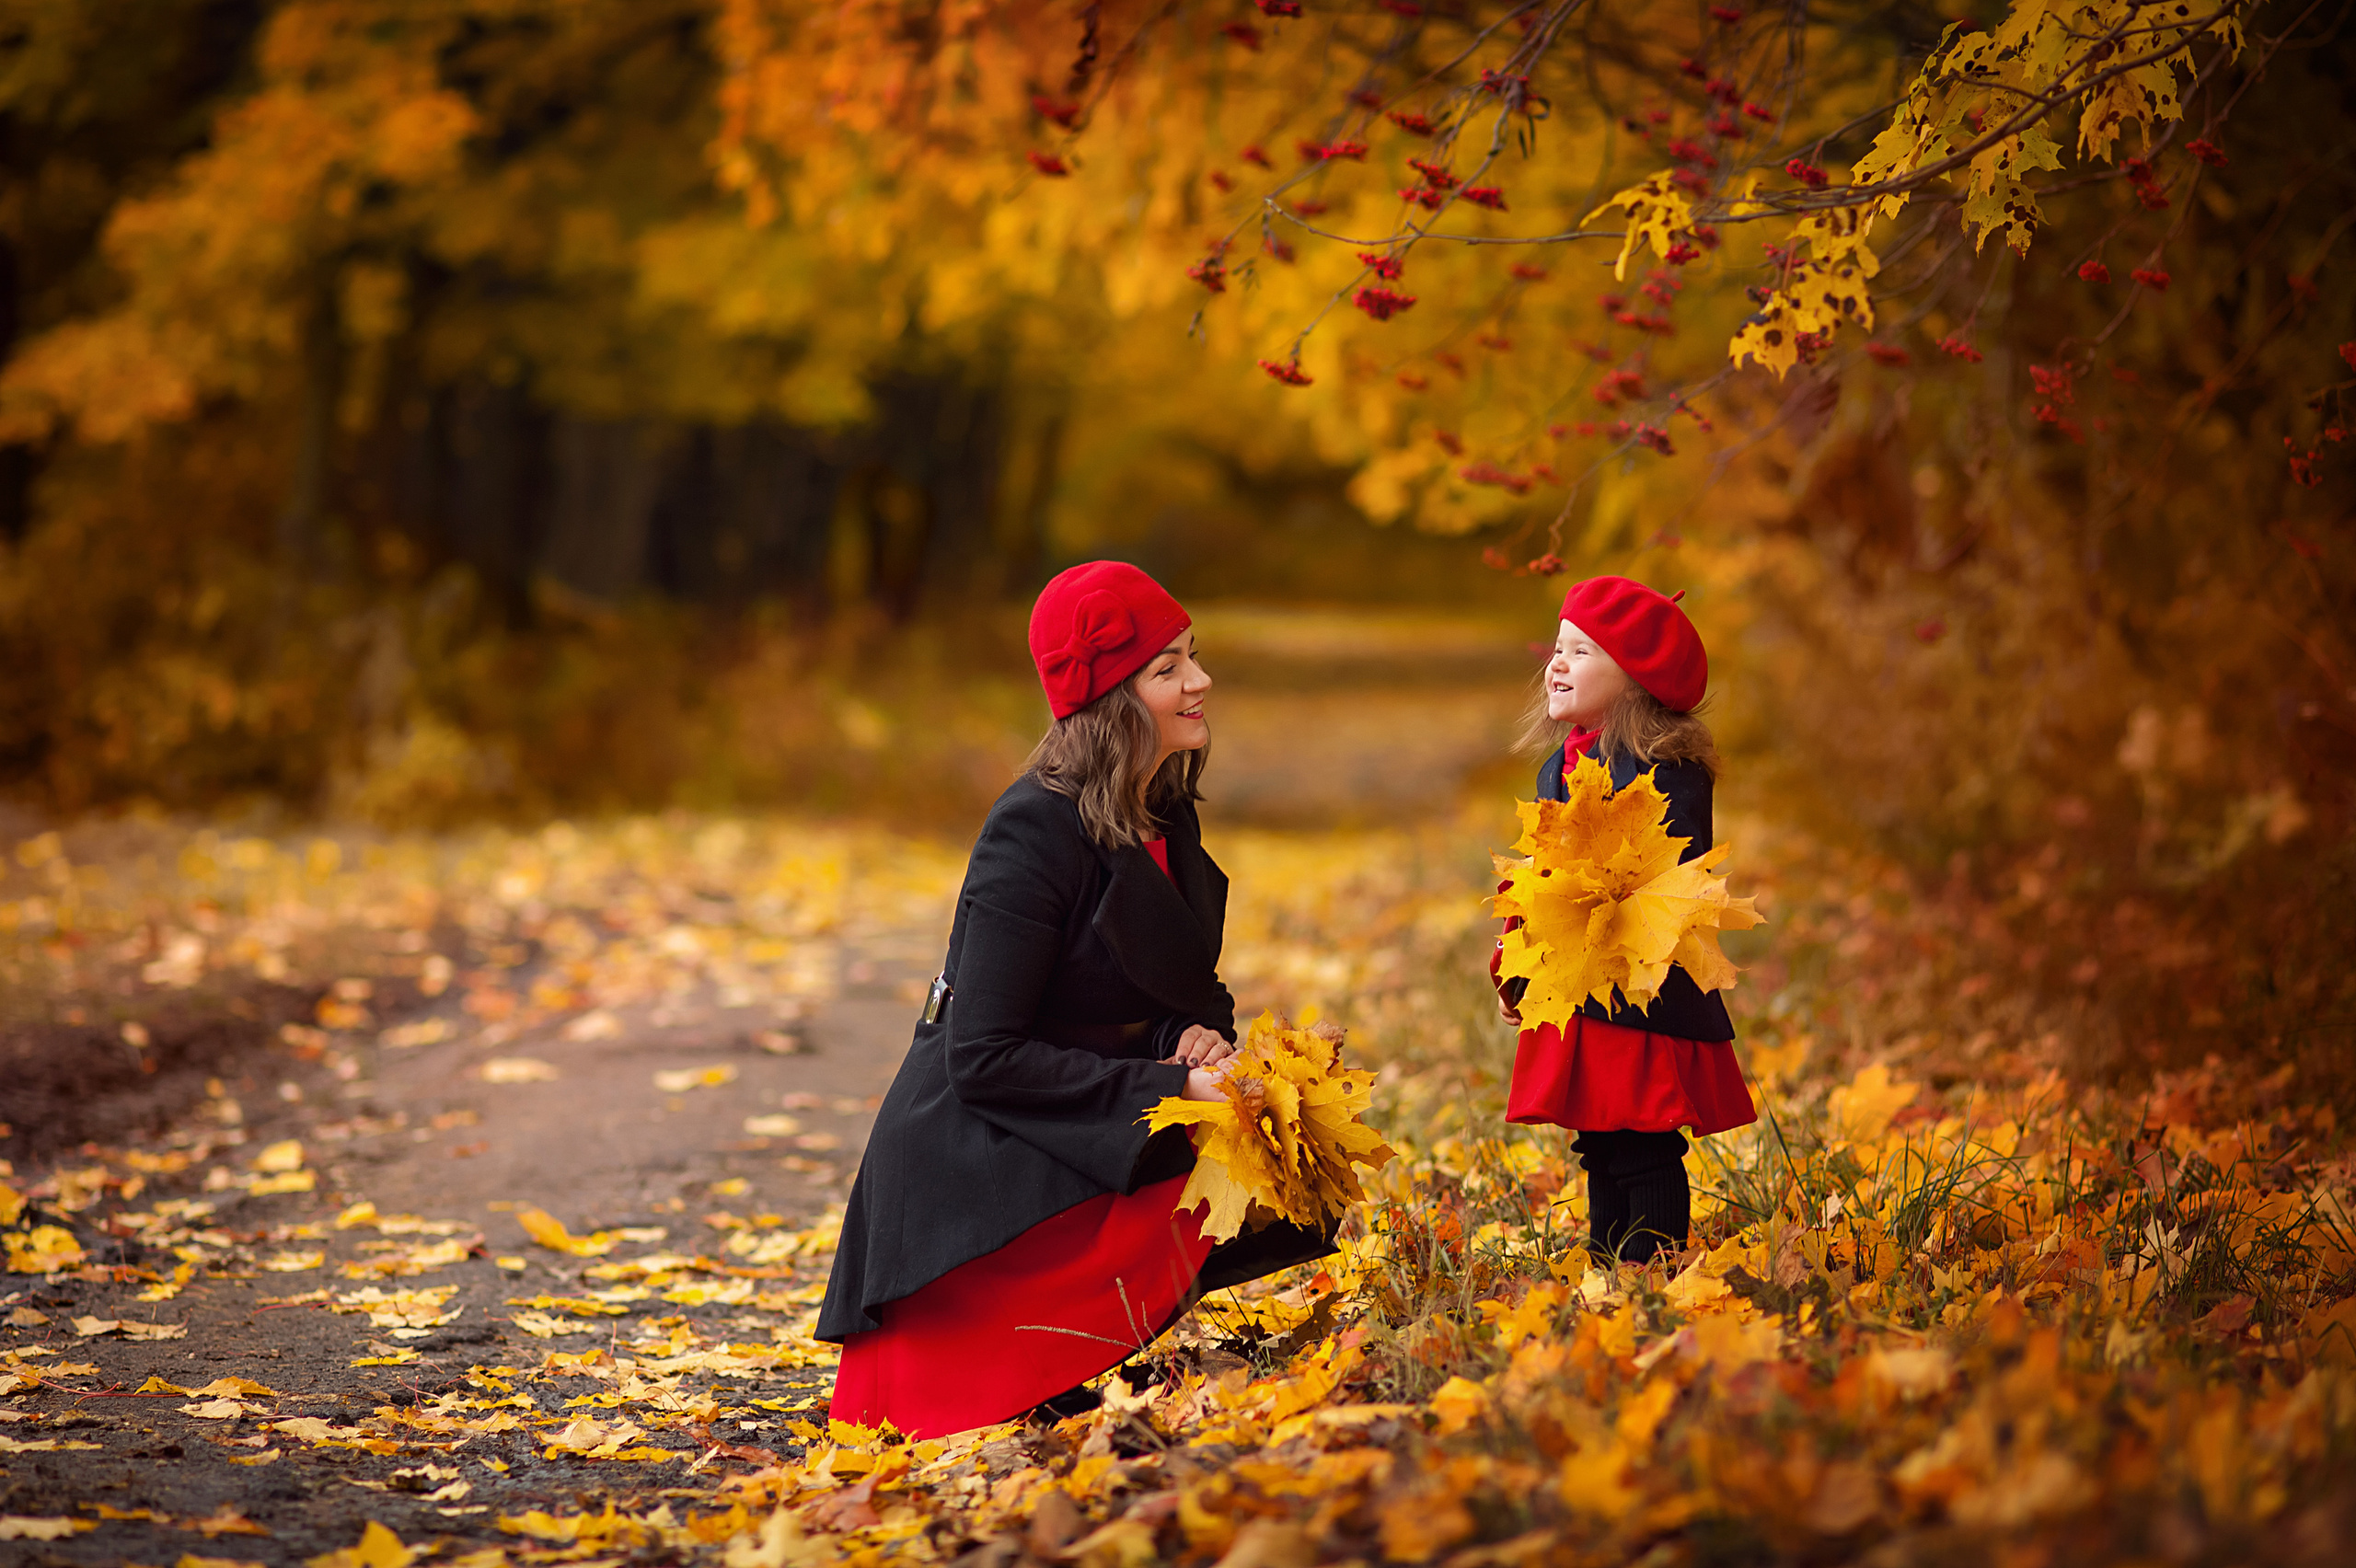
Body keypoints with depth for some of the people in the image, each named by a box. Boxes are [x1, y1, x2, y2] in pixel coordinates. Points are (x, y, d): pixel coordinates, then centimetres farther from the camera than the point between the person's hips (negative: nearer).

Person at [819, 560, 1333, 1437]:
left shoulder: (1167, 815, 5)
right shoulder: (1035, 830, -21)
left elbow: (1190, 991, 16)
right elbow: (984, 1059, -23)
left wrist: (1195, 1036, -9)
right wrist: (1166, 1089, -26)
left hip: (1091, 1133, 8)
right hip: (979, 1166, -8)